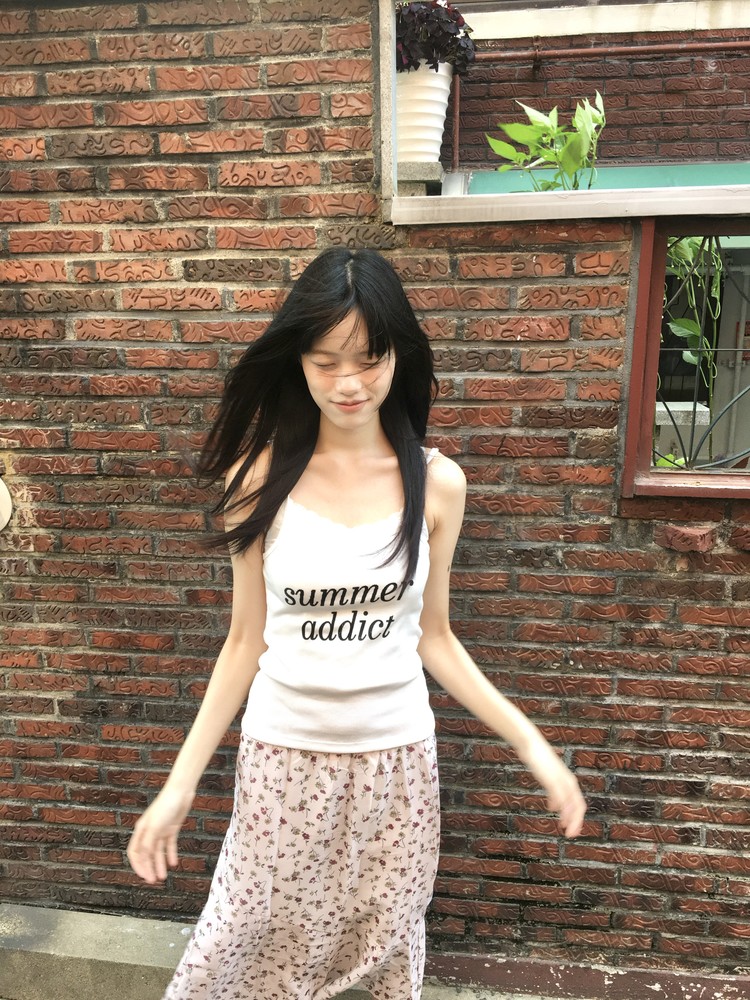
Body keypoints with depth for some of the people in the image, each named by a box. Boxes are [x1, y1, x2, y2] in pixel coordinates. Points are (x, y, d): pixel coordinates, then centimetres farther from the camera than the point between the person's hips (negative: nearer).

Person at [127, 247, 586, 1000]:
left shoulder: (437, 483, -8)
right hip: (283, 756, 0)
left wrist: (530, 743, -2)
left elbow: (433, 638, 0)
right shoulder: (260, 478, -10)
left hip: (396, 757, 1)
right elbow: (245, 642, -3)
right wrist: (181, 782, -2)